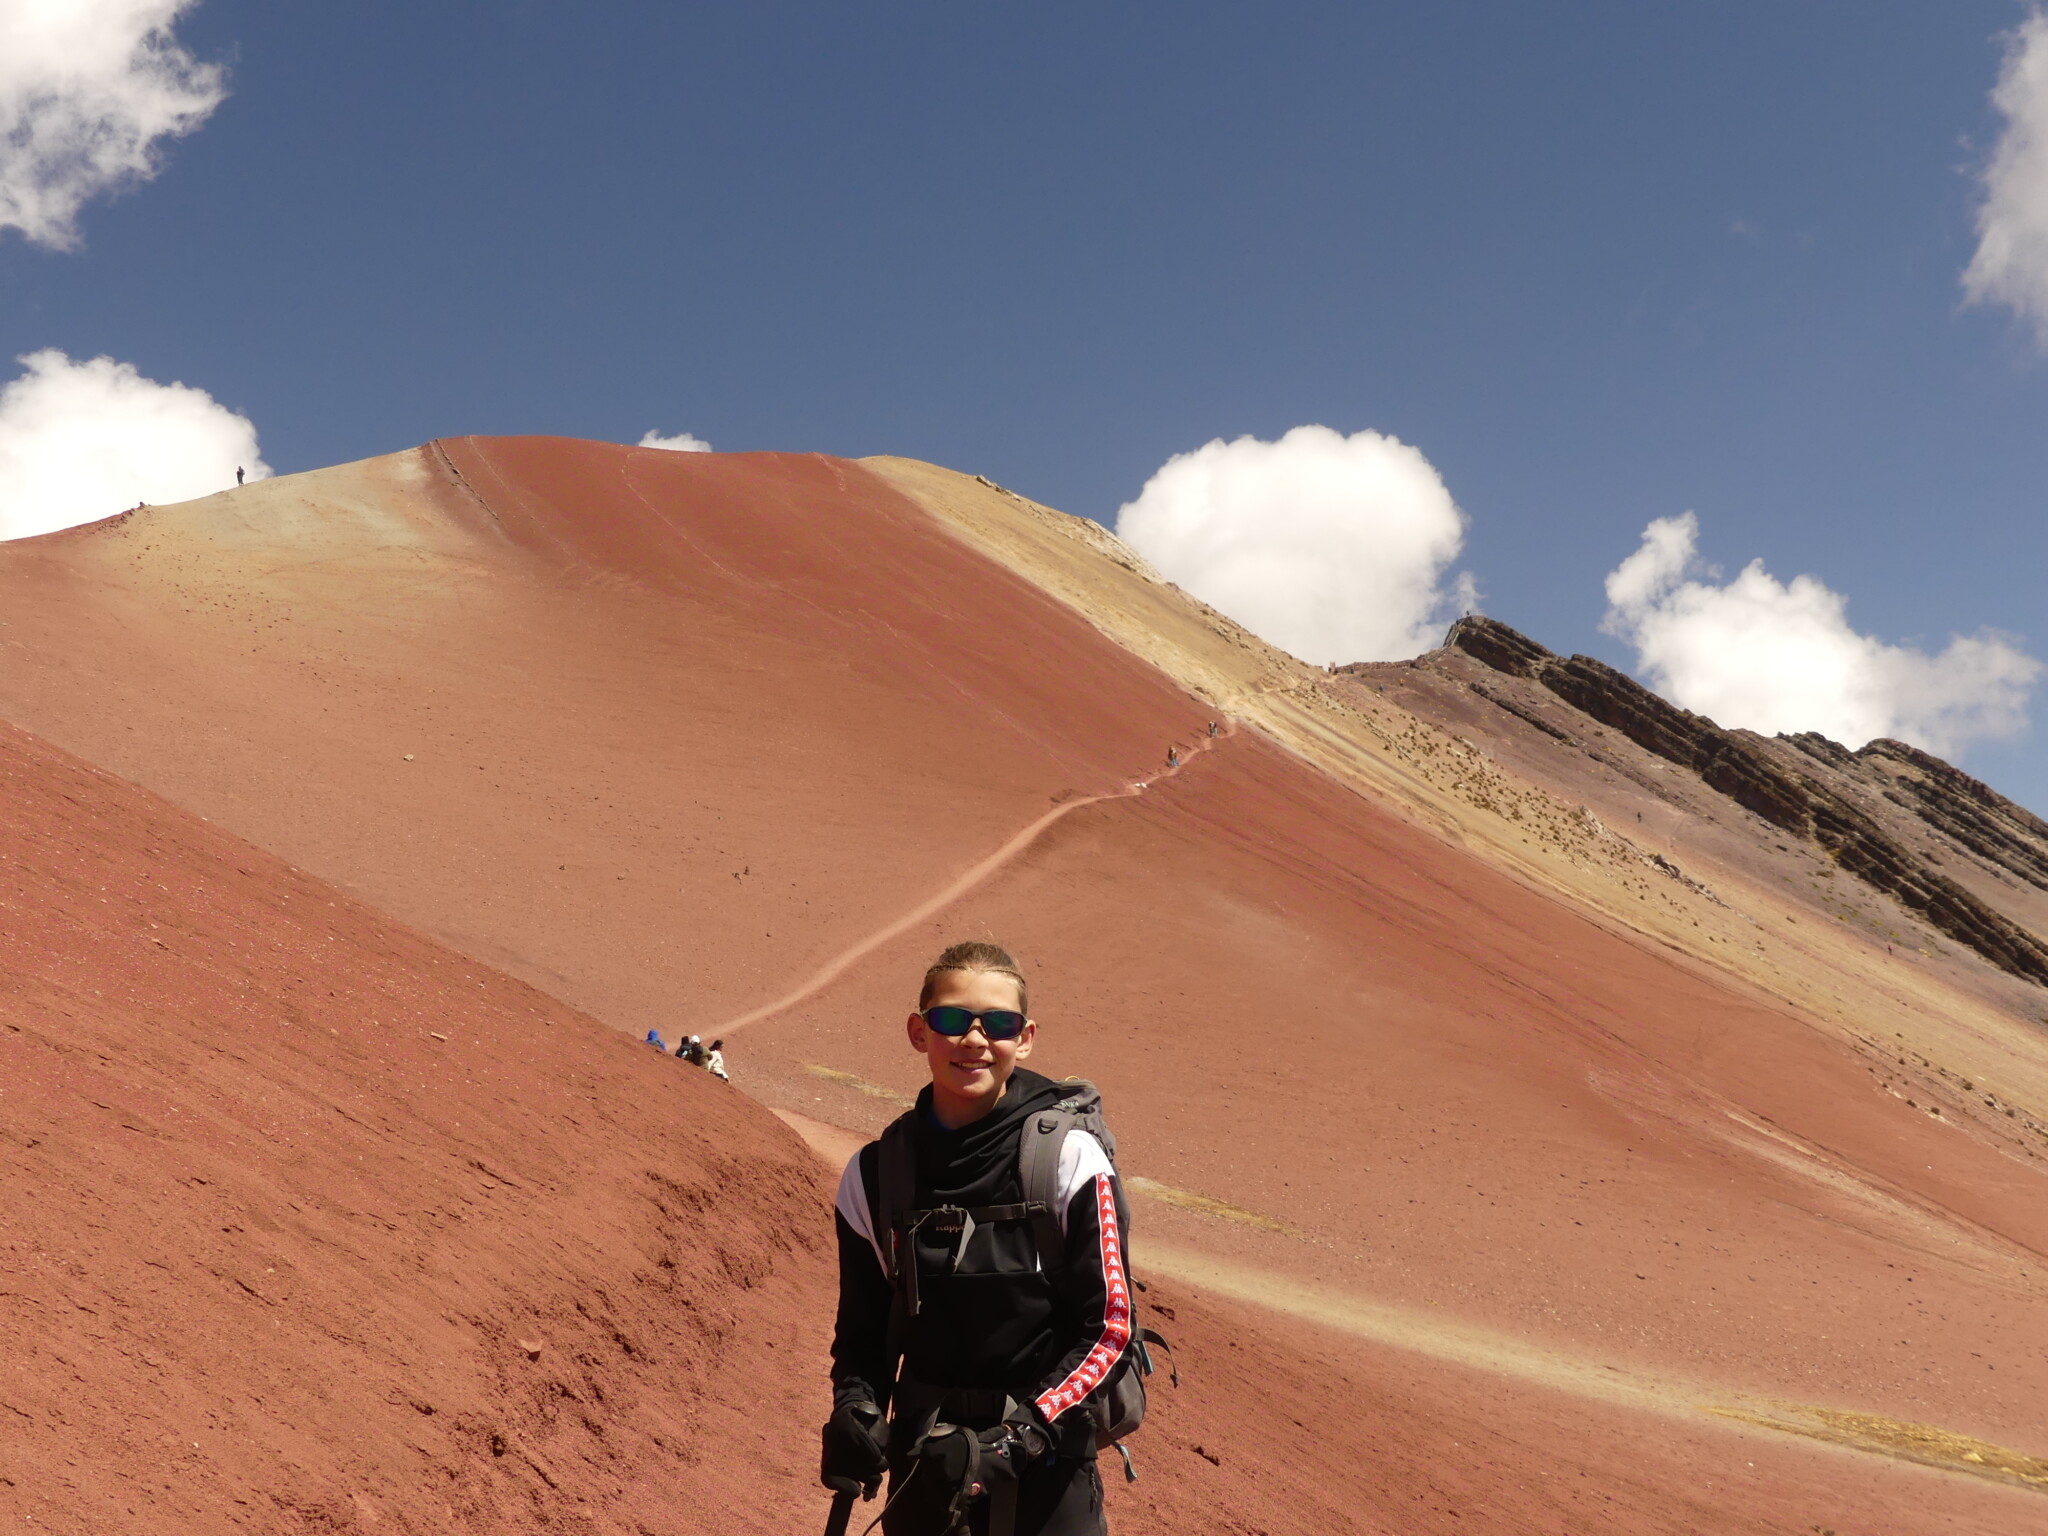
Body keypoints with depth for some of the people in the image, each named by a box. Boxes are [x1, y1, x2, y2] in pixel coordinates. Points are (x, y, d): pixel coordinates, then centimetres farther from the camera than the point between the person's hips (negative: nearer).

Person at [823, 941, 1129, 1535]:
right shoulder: (873, 1174, 0)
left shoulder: (1070, 1159, -11)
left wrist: (1017, 1439, -18)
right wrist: (855, 1409, -11)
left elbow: (1107, 1327, -10)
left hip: (1046, 1469, -3)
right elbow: (862, 1326, 8)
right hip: (923, 1458, 3)